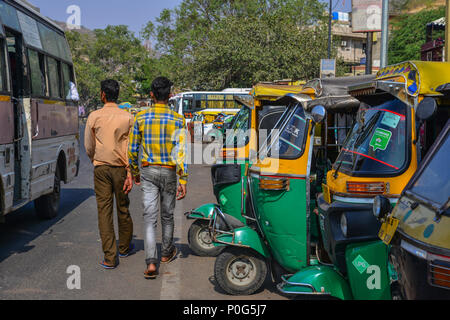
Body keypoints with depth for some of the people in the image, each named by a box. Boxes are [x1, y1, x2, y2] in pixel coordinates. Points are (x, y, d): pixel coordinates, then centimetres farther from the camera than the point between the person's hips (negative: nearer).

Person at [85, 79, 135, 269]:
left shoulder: (94, 116, -2)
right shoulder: (128, 117, -2)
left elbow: (88, 147, 4)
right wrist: (130, 173, -2)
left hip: (101, 168, -1)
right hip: (121, 168, 1)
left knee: (104, 210, 2)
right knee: (123, 208, 15)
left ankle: (110, 257, 0)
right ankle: (124, 248, 33)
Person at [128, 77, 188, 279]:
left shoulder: (141, 118, -3)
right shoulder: (177, 120, -8)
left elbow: (133, 149, 2)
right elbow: (180, 151, -14)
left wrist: (135, 173, 17)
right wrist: (183, 181, -12)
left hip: (148, 171, 1)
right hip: (169, 172, 0)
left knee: (149, 217, 0)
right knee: (167, 215, 16)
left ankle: (151, 262, -11)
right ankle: (167, 253, 34)